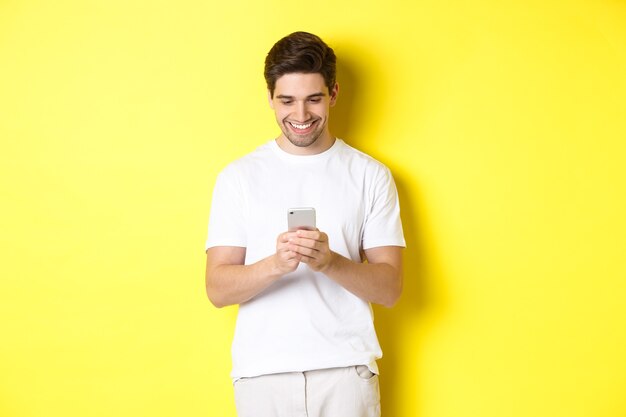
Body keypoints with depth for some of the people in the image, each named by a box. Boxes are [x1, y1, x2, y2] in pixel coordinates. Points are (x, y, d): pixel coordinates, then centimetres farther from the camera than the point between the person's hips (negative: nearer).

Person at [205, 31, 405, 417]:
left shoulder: (371, 175, 2)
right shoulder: (238, 176, 3)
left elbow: (390, 288, -1)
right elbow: (218, 289, -3)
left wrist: (330, 261, -20)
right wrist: (275, 264, -22)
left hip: (347, 370, 0)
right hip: (262, 371, 0)